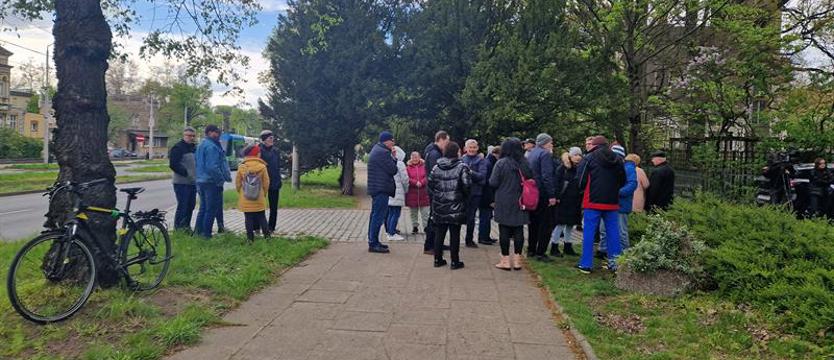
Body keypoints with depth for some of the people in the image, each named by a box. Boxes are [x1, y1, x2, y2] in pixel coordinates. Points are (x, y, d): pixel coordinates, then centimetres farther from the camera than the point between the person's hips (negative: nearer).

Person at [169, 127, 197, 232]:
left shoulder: (195, 148, 17)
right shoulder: (178, 147, -8)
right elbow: (173, 164, -16)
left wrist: (197, 175, 9)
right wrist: (185, 173, -21)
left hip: (193, 182, 8)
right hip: (181, 182, -8)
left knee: (191, 205, 12)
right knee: (182, 205, -8)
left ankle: (186, 226, 23)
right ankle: (178, 227, 1)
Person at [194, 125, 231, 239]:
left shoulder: (201, 145, 16)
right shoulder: (211, 146, -16)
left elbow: (197, 164, 21)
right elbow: (213, 167, -23)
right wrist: (221, 180, -16)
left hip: (201, 181, 10)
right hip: (211, 182, -10)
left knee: (203, 208, 17)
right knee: (211, 209, -2)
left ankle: (198, 231, 21)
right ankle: (206, 233, 1)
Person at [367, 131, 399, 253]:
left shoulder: (377, 150, 18)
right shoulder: (383, 152, -16)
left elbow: (390, 167, 18)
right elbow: (393, 170, -15)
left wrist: (393, 157, 4)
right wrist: (393, 158, 1)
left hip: (376, 188, 11)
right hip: (381, 189, -11)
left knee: (375, 216, 15)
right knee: (379, 217, -8)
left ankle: (373, 241, 23)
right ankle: (373, 244, -6)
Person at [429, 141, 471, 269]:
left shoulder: (436, 167, 3)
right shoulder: (461, 167, -10)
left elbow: (430, 183, 2)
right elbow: (467, 185, -15)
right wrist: (465, 196, 3)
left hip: (439, 206, 4)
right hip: (455, 207, -4)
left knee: (439, 233, 12)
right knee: (454, 234, 4)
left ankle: (438, 259, 18)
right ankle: (455, 261, 9)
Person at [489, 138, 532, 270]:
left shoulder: (501, 163, -12)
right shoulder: (525, 163, 0)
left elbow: (493, 183, -12)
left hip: (504, 202, -3)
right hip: (520, 202, 4)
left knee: (504, 230, 3)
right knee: (518, 230, 9)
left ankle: (505, 260, 7)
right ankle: (517, 259, 13)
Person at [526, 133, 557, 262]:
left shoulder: (530, 154, 14)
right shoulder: (545, 154, -13)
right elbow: (547, 176, -21)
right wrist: (552, 195, -21)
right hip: (543, 195, -9)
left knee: (533, 222, 16)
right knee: (545, 224, -2)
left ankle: (531, 250, 22)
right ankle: (540, 252, -2)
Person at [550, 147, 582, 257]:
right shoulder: (562, 168, -7)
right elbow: (556, 182, -12)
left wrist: (581, 199, 8)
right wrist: (557, 197, -18)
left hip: (575, 202, 6)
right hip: (563, 201, -6)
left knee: (570, 224, 13)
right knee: (560, 224, -4)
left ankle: (568, 247, 23)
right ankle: (554, 248, 4)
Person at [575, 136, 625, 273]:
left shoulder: (589, 158, -6)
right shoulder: (618, 160, 10)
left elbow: (580, 179, -7)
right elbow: (623, 181, 16)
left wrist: (584, 190, 12)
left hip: (593, 201, -4)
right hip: (612, 202, 4)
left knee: (589, 232, 0)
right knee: (613, 231, 11)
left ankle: (586, 264, 1)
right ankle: (614, 262, 14)